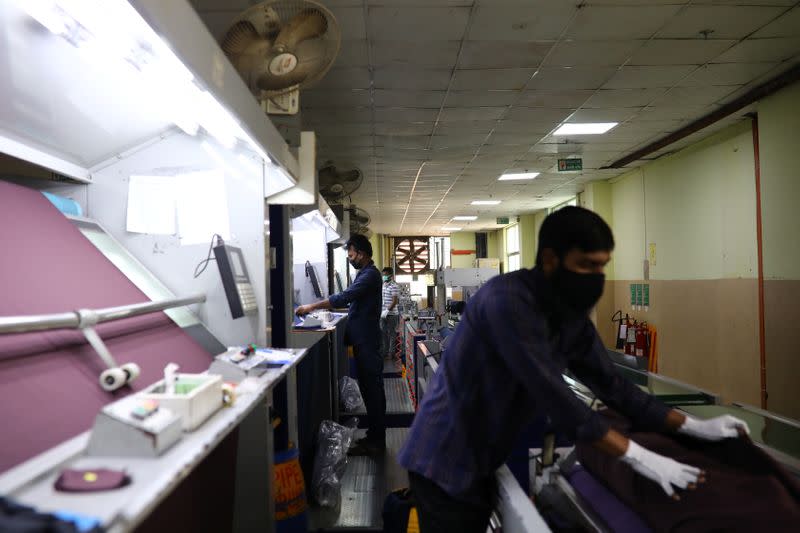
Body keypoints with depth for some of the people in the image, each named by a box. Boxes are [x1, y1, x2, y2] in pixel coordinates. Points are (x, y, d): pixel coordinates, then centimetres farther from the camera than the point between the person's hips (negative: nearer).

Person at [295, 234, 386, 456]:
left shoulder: (370, 275, -17)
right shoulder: (365, 273, 16)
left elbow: (344, 297, -26)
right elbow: (350, 299, 21)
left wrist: (312, 307, -21)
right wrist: (321, 306, 9)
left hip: (367, 342, -10)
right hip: (363, 340, 10)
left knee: (372, 390, -3)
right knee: (370, 389, 14)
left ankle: (376, 441, 5)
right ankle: (375, 435, 23)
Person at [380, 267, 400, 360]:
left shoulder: (394, 286, -10)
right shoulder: (382, 286, 13)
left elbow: (395, 301, -15)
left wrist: (387, 310, -21)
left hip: (391, 314, -7)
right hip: (383, 314, 7)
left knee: (392, 334, 1)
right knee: (383, 333, 12)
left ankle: (391, 353, 9)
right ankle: (384, 351, 22)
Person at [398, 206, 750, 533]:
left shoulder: (572, 317, 0)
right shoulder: (507, 300, -27)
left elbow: (611, 384, 6)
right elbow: (553, 395, -30)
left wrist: (691, 426, -1)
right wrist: (637, 456, -26)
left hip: (482, 462, 8)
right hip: (445, 461, -8)